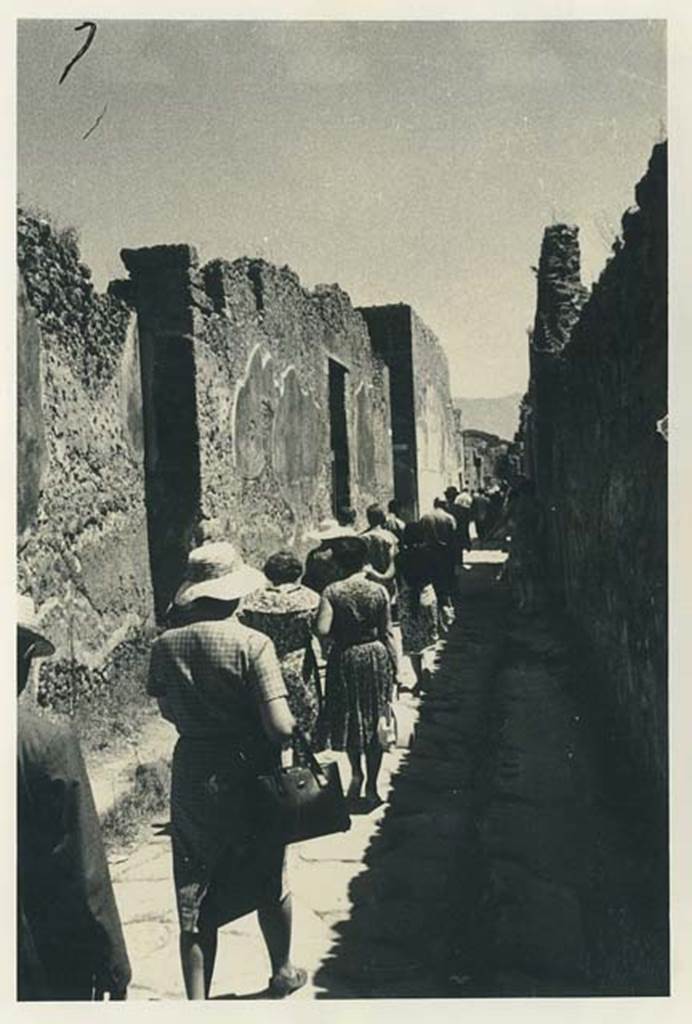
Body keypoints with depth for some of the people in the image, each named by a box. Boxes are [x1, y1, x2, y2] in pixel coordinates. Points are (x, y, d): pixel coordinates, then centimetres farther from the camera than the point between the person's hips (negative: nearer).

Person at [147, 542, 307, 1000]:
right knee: (270, 882, 21)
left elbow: (169, 710, 7)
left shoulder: (166, 645, -7)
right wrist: (292, 736, -3)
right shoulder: (252, 644, -20)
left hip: (192, 778, 2)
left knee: (196, 894, 14)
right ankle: (283, 972, 42)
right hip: (251, 778, -2)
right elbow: (280, 726, -25)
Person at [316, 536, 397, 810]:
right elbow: (387, 634, -3)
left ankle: (356, 773, 23)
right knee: (374, 722, 9)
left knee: (349, 717, 21)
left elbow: (322, 630, -19)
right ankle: (371, 789, 16)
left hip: (344, 659, 0)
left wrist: (339, 633, 3)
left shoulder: (331, 592, -10)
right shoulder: (379, 591, -7)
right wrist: (395, 666, 7)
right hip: (376, 656, 1)